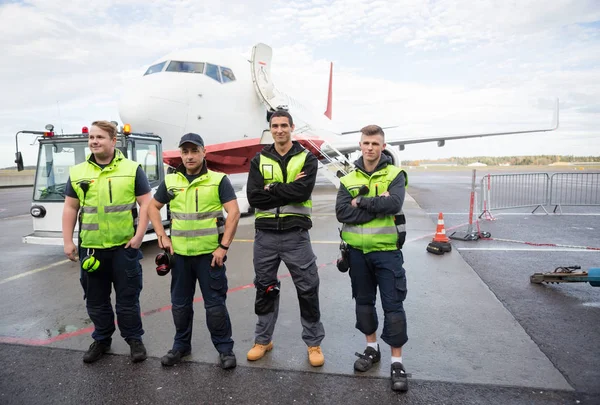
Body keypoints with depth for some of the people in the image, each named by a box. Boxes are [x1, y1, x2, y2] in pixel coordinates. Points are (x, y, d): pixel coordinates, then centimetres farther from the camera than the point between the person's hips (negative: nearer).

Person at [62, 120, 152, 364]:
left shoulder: (132, 169, -2)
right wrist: (68, 241, 4)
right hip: (91, 248, 3)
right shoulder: (77, 173, 7)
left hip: (124, 247, -3)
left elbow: (145, 203, -5)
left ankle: (134, 339, 23)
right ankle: (101, 340, 33)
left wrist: (139, 236, -12)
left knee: (128, 298, 6)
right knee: (95, 299, 15)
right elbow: (70, 208, 10)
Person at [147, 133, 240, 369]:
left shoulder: (219, 180, -5)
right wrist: (162, 236, 5)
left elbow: (234, 212, -10)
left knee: (215, 303, 3)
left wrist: (223, 246, -15)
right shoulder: (170, 181, 7)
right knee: (180, 303, 15)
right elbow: (153, 207, 17)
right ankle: (181, 345, 34)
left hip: (210, 253, -4)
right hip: (179, 253, 4)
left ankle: (225, 348, 19)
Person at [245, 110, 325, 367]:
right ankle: (263, 339, 32)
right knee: (265, 289, 14)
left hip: (295, 234, -2)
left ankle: (314, 343, 23)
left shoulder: (307, 158, 1)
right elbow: (254, 197, -8)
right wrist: (288, 191, -14)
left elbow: (303, 191, -17)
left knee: (308, 289, 5)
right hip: (265, 235, 3)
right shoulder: (259, 161, 6)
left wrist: (272, 189, -12)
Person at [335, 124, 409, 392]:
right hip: (357, 251, 3)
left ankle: (397, 361, 14)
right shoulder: (348, 179, 4)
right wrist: (378, 206, -17)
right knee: (364, 302, 15)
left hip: (387, 251, -3)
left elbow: (394, 203, -22)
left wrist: (361, 202, -15)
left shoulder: (395, 174, -2)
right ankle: (372, 348, 34)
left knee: (393, 305, 1)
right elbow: (341, 213, -11)